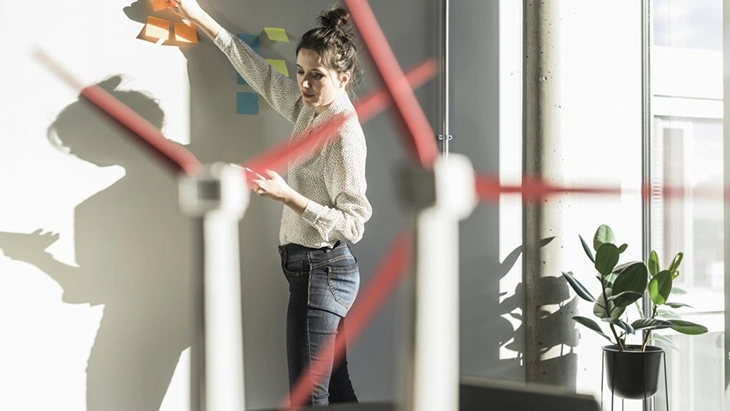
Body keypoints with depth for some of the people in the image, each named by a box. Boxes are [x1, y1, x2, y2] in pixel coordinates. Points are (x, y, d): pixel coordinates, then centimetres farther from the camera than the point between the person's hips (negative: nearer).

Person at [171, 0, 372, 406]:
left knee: (309, 395, -7)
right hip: (317, 269, 9)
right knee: (334, 386, 15)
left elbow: (353, 224, -20)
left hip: (320, 271, -9)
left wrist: (287, 195, -27)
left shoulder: (344, 134, -19)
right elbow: (261, 72, 17)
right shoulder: (310, 108, 6)